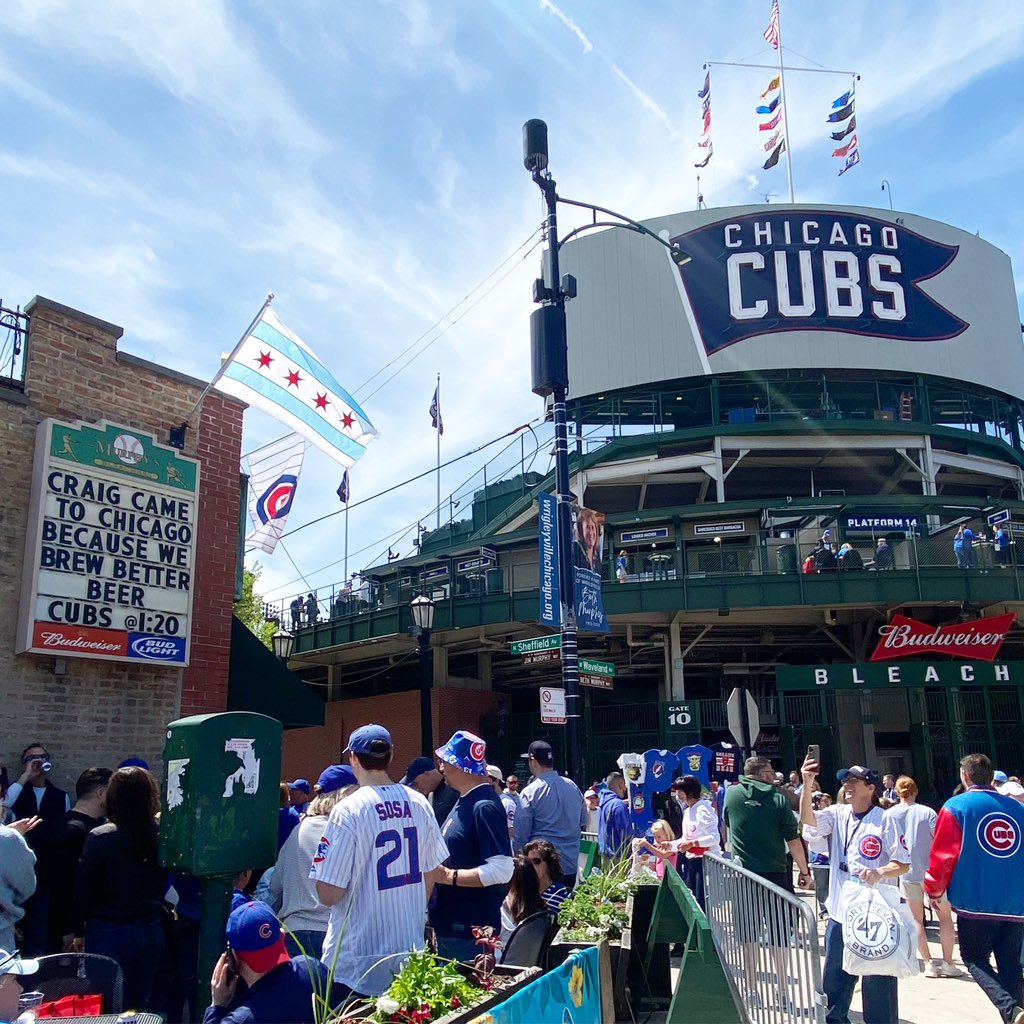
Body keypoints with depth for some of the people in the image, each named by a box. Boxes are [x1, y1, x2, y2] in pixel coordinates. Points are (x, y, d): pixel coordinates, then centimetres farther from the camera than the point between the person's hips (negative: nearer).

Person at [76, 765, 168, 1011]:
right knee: (141, 1005, 17)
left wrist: (76, 927, 7)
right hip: (151, 930, 4)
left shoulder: (99, 838, -16)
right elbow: (163, 884, 3)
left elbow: (83, 890, -8)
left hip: (109, 933, -4)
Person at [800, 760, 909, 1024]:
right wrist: (807, 784, -25)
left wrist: (879, 873, -27)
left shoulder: (884, 820, -8)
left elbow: (903, 864, -8)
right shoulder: (838, 814, 4)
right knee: (833, 978, 18)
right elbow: (807, 819, -12)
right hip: (840, 913, 5)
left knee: (877, 981, 4)